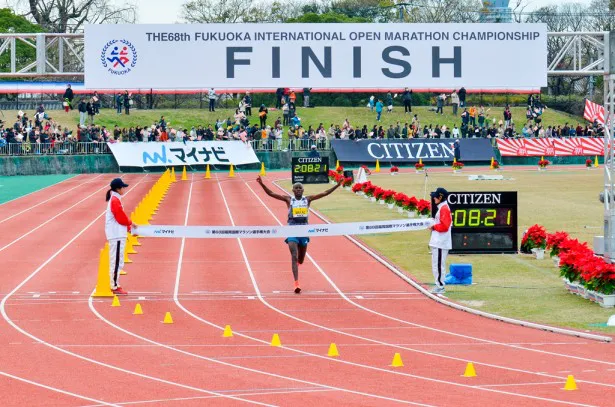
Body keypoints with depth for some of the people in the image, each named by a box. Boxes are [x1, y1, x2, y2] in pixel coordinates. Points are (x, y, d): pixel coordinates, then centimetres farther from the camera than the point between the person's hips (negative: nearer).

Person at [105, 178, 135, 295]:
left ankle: (115, 285, 19)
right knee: (116, 261, -9)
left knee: (117, 262, 14)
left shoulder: (115, 199, 16)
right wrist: (130, 223, -1)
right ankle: (115, 287, -9)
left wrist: (128, 227, 15)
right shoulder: (115, 200, -14)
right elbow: (121, 217, -17)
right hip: (117, 235, -10)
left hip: (118, 234, 10)